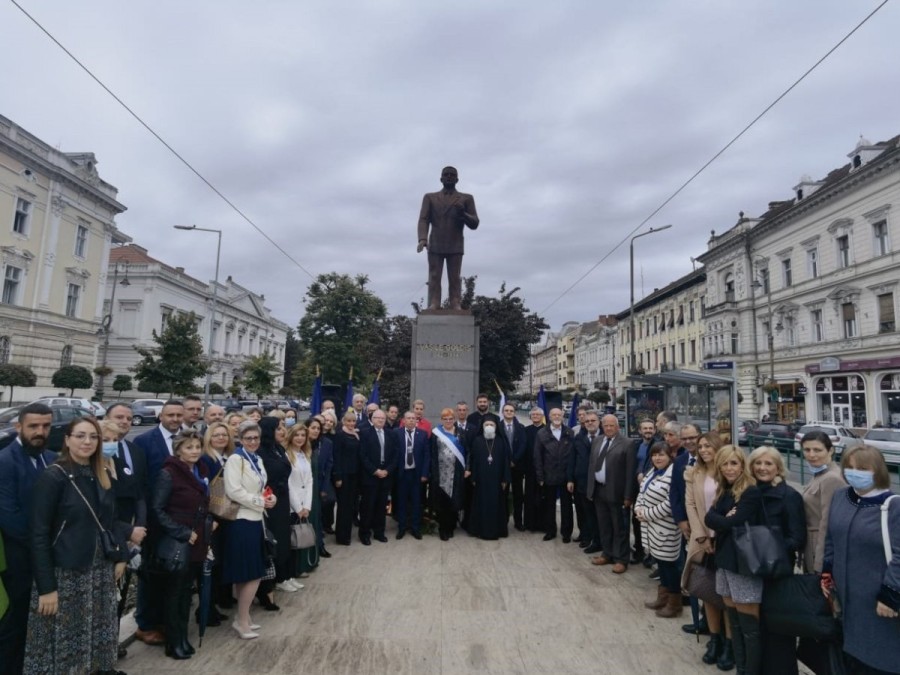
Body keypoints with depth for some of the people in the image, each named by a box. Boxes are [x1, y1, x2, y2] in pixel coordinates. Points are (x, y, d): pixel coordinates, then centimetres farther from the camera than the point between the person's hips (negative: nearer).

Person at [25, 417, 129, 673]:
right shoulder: (52, 477, -13)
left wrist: (120, 556, 5)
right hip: (65, 574, -5)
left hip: (101, 571, 6)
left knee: (99, 637, 14)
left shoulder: (102, 476, 6)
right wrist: (46, 586, -16)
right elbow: (39, 535, -14)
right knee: (66, 641, 6)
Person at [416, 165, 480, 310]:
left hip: (455, 246, 0)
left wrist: (463, 214, -12)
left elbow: (474, 224, 9)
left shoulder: (467, 198, 15)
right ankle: (433, 306, -11)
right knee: (434, 277, -6)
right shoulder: (430, 197, 17)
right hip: (435, 245, 1)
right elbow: (423, 220, 4)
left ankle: (456, 306, -10)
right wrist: (422, 239, -14)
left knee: (455, 278, -6)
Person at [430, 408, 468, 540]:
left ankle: (451, 527, 19)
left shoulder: (461, 433, 6)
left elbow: (466, 451, 5)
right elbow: (432, 454, 0)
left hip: (456, 473, 1)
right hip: (440, 473, -1)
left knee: (454, 500, 6)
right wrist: (433, 472, -6)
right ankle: (443, 528, 13)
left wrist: (467, 468, -3)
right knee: (441, 502, 2)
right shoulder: (435, 433, 2)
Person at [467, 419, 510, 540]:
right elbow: (472, 460, -1)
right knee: (481, 504, 5)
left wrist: (505, 479, -2)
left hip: (496, 479, 1)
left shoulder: (501, 442, 2)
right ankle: (481, 530, 15)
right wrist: (473, 478, -4)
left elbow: (505, 461, 2)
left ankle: (496, 530, 17)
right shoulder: (477, 441, -1)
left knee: (496, 504, 6)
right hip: (481, 479, -1)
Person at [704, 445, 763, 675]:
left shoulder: (752, 492, -14)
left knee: (749, 625, 2)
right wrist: (724, 519, -16)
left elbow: (732, 524, -19)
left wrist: (719, 521, -3)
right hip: (725, 560, 8)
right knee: (734, 621, 15)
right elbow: (709, 517, -1)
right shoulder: (724, 491, 11)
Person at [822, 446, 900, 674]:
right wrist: (827, 573, 11)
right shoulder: (840, 497, 2)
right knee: (853, 654, 20)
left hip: (877, 601, -6)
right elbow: (831, 539, 12)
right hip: (846, 596, 6)